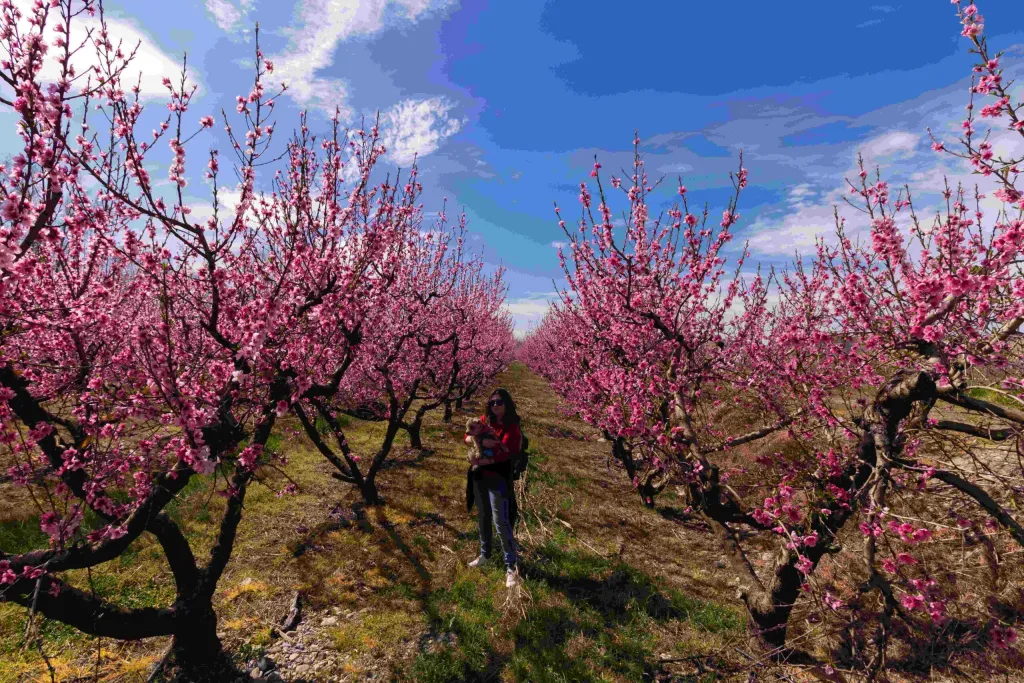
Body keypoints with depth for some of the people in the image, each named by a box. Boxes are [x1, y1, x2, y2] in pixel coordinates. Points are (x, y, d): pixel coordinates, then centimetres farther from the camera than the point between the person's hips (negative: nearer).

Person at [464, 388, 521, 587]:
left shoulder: (512, 427, -14)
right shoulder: (485, 420, 1)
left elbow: (504, 454, -22)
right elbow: (467, 437, -4)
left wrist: (480, 461, -21)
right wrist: (482, 441, -23)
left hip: (498, 478, -6)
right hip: (479, 476, 6)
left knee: (501, 521, -3)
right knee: (483, 516, 20)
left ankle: (511, 566, 11)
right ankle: (485, 554, 40)